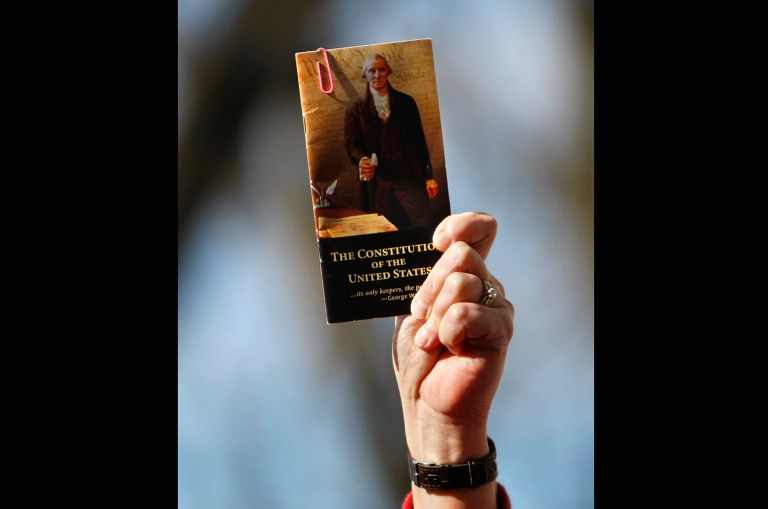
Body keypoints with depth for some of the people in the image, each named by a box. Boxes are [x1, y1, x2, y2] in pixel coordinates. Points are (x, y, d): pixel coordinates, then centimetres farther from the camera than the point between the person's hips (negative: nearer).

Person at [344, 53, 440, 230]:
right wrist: (362, 160, -21)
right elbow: (351, 145, 2)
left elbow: (419, 140, 12)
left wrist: (429, 176, 8)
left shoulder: (406, 102, 12)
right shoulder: (355, 110, 8)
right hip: (377, 184, -1)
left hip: (410, 180, 1)